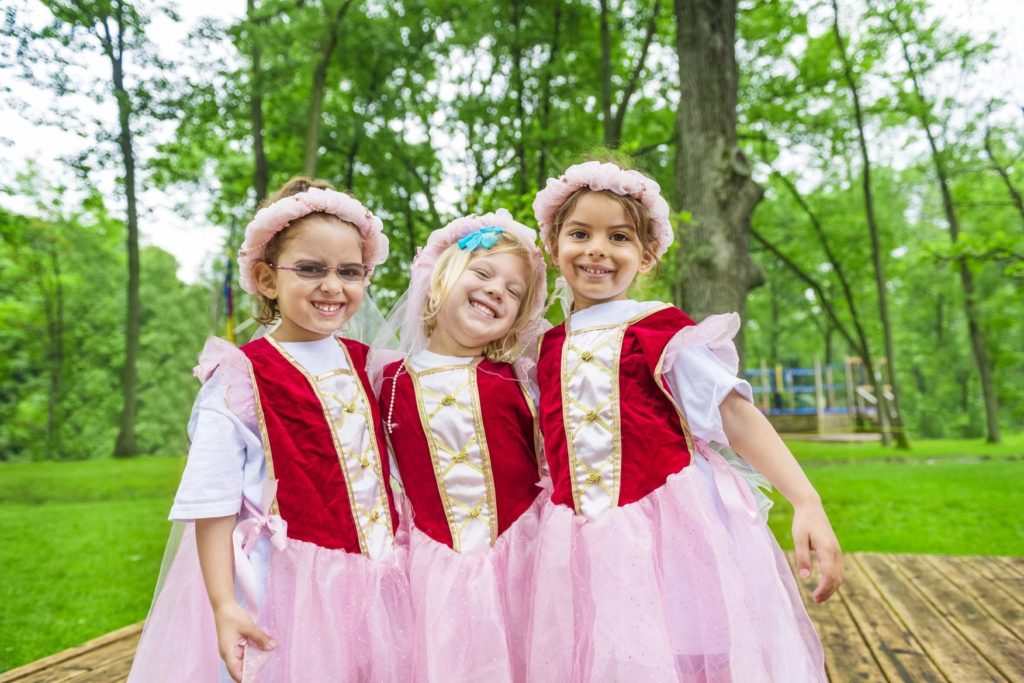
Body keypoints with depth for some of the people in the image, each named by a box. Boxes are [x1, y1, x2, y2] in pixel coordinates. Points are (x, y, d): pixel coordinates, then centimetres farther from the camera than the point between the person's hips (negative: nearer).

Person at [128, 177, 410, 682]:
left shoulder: (367, 365, 5)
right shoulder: (242, 378, -11)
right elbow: (212, 502, -12)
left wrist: (410, 561, 15)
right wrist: (223, 604, -18)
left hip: (373, 585, 5)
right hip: (284, 588, -5)